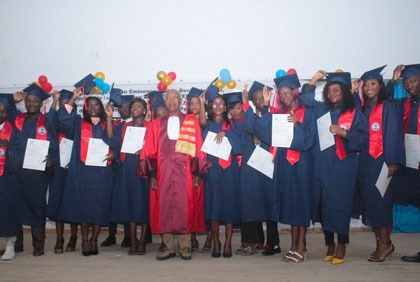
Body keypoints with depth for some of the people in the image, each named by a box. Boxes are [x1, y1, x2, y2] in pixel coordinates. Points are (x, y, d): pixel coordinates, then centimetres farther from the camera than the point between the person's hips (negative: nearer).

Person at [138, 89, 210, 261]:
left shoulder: (191, 121, 8)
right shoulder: (156, 125, 13)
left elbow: (198, 148, 3)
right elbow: (151, 152, 8)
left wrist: (197, 173, -5)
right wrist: (152, 175, -1)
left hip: (185, 173, -1)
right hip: (163, 173, 2)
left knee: (185, 209, 0)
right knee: (164, 210, 3)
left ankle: (184, 248, 12)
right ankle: (169, 248, 14)